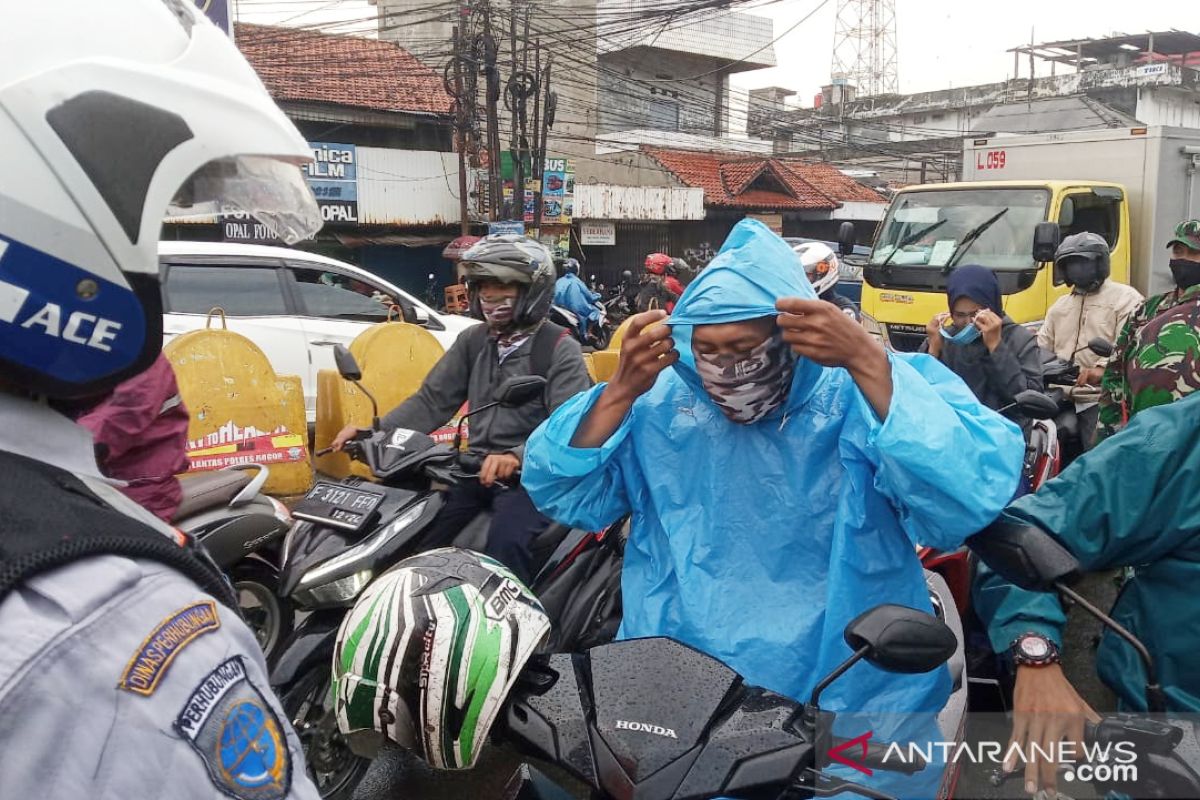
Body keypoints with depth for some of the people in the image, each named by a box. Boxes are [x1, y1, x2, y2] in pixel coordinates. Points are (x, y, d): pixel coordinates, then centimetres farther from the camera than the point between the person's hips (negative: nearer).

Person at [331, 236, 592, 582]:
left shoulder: (560, 349, -6)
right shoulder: (473, 341, 14)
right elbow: (432, 400, 11)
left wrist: (517, 457, -36)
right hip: (478, 469, 6)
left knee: (506, 542, -33)